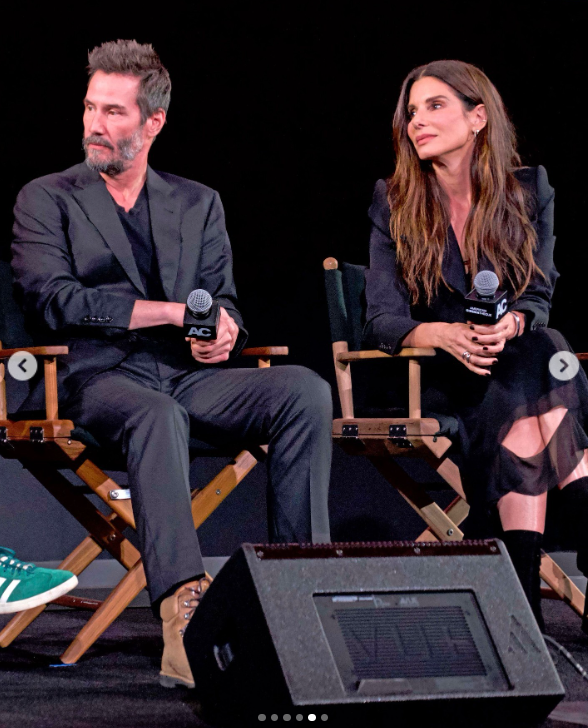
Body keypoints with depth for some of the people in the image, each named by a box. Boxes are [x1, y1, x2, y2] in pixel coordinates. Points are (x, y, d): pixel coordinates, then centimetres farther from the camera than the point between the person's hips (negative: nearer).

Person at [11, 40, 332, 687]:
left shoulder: (197, 204, 22)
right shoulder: (46, 199, 10)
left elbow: (222, 301, 16)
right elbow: (52, 301, -5)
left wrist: (223, 331, -11)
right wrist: (171, 311, -9)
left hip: (186, 375, 4)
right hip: (97, 377, -4)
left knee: (305, 390, -24)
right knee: (157, 414, -40)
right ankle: (183, 620, -54)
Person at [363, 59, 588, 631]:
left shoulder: (529, 191, 6)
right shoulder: (393, 204, 3)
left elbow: (539, 299, 0)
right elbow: (382, 320, -5)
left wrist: (509, 325, -26)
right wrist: (445, 334, -28)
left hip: (520, 352, 2)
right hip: (434, 373, -1)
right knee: (531, 394, -34)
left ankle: (524, 580, -43)